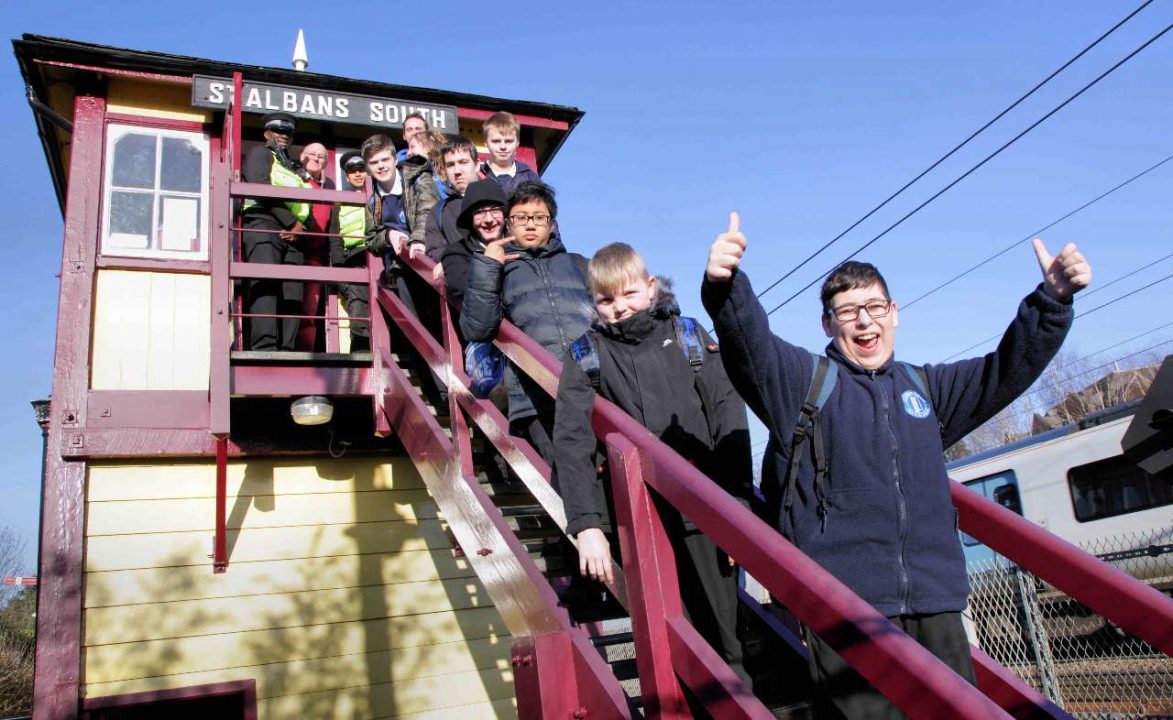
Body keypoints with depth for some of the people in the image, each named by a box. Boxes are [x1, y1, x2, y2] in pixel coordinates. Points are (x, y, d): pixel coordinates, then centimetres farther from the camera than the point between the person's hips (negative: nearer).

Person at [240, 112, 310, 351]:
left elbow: (306, 206, 24)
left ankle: (285, 350, -14)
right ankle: (264, 348, -33)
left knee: (292, 292, -7)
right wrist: (291, 221, -9)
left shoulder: (294, 168, 34)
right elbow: (261, 188, -4)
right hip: (263, 224, -6)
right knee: (266, 285, -22)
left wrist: (299, 225, 0)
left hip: (291, 233, 7)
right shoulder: (259, 153, 15)